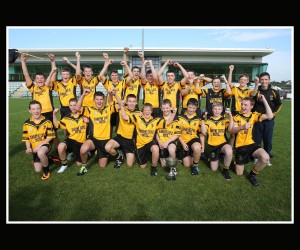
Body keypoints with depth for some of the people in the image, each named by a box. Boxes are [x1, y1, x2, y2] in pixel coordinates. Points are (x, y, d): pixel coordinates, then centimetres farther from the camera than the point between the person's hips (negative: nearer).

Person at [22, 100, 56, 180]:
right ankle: (46, 160, 34)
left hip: (45, 144, -4)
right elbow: (26, 138, 4)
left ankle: (46, 171, -11)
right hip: (35, 148, 4)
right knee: (38, 169, 0)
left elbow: (50, 136, -10)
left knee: (40, 153, -40)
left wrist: (39, 145, -19)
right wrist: (28, 148, -13)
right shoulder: (27, 123, -4)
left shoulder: (47, 121, -11)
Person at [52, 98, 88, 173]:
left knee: (79, 164, 5)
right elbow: (56, 125, 2)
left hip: (81, 142, 0)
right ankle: (64, 164, -7)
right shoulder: (67, 117, 1)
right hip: (71, 139, 1)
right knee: (61, 146, -35)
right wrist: (54, 114, -10)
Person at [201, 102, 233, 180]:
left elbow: (230, 129, -15)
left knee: (229, 151, -39)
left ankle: (226, 169, -9)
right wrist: (203, 119, -17)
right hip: (212, 145, 1)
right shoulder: (209, 120, 2)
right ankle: (217, 157, 39)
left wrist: (231, 117, -21)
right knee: (214, 169, 3)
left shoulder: (225, 120, 3)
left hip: (223, 143, -1)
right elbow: (204, 132, -12)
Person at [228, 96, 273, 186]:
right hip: (240, 146, -1)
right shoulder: (237, 117, -3)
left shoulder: (254, 115, 3)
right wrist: (242, 127, -40)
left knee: (265, 158, -30)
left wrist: (264, 101, -14)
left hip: (251, 144, 2)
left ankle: (252, 174, -1)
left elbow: (270, 116, -14)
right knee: (239, 173, 0)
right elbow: (232, 130, -19)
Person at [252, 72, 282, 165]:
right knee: (256, 139, 5)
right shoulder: (256, 92, -4)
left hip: (270, 120, 2)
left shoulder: (274, 92, 2)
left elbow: (279, 104, 12)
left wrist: (273, 113, 1)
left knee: (268, 139, 9)